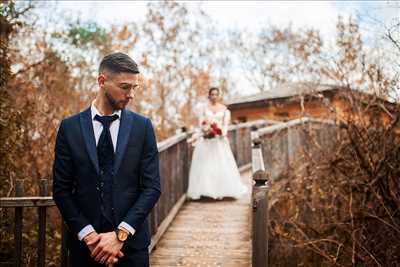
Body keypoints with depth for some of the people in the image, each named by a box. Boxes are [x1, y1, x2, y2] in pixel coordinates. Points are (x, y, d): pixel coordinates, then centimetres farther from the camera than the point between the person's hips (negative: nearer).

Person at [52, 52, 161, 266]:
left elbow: (152, 187, -4)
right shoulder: (70, 127, 0)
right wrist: (88, 235, -11)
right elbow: (61, 189, -1)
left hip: (132, 243, 0)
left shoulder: (142, 126, 0)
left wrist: (121, 234, -12)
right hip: (85, 244, 0)